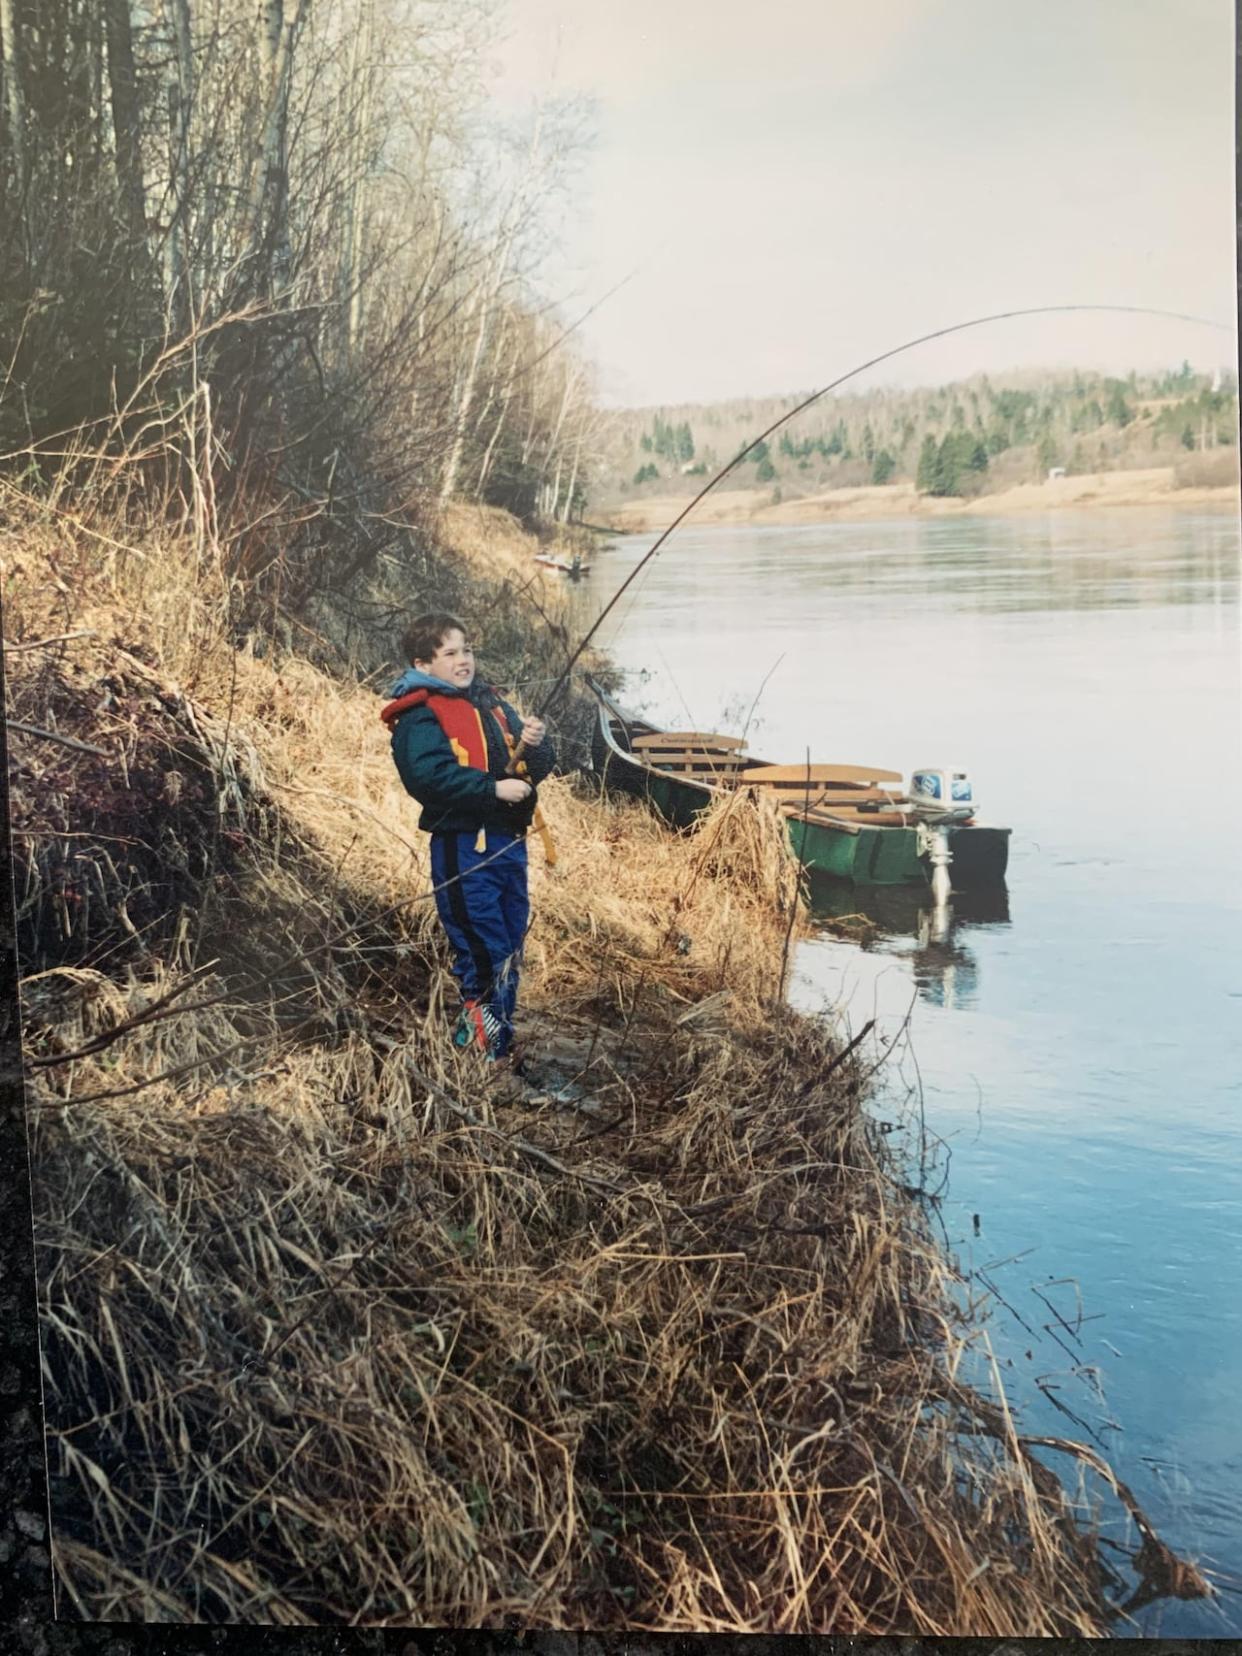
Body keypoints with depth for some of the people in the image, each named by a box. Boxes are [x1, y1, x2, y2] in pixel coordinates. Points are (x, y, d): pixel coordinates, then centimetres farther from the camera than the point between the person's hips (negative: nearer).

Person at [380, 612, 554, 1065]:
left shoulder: (490, 702, 18)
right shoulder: (419, 715, -5)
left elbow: (536, 768, 17)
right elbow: (431, 773, -22)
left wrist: (535, 744, -6)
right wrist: (494, 787, -26)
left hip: (510, 841, 8)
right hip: (464, 847, -7)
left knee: (511, 949, 13)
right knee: (484, 954, -9)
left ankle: (500, 1046, 24)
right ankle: (484, 1052, 0)